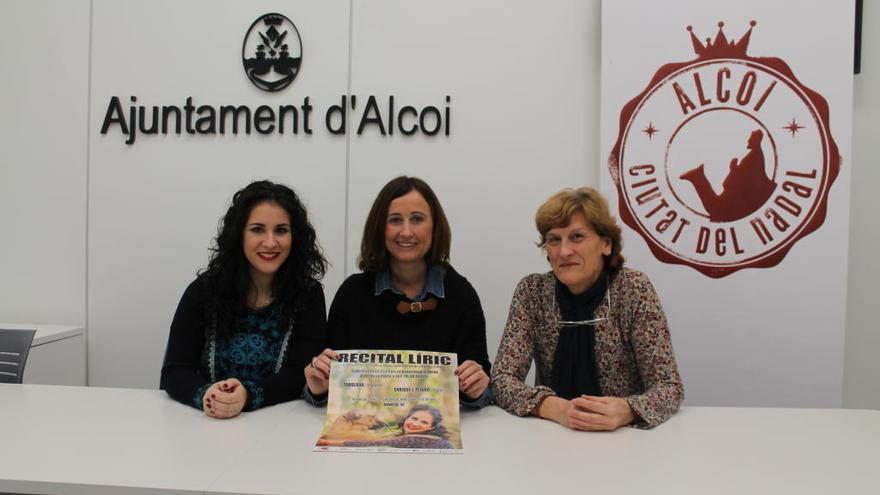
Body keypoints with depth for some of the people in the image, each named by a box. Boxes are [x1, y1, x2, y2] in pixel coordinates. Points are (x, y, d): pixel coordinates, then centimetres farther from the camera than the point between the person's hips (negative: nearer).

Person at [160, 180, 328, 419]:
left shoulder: (308, 295, -3)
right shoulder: (203, 290, 0)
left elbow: (301, 377, -9)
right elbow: (174, 371, -4)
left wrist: (248, 396, -27)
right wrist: (204, 395, -25)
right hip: (205, 424, 2)